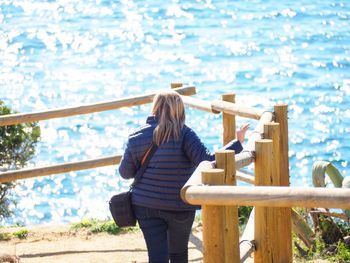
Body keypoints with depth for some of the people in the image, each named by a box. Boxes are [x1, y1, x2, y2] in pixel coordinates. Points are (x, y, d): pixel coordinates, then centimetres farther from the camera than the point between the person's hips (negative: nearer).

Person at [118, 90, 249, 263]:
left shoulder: (136, 137, -1)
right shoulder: (183, 134, -13)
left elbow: (125, 172, 5)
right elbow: (207, 161, -21)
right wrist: (237, 144, -15)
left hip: (145, 206, 2)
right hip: (180, 207, -2)